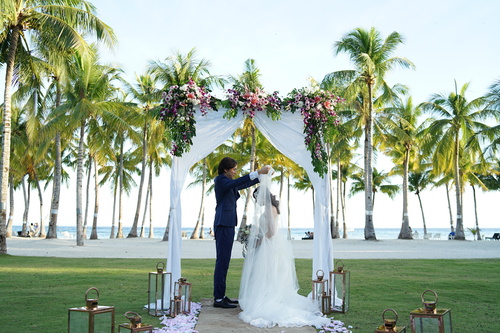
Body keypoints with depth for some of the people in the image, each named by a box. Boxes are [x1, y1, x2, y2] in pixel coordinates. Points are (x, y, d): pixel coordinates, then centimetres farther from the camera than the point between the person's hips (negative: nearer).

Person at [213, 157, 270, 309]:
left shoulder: (227, 181, 18)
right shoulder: (221, 180, -10)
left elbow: (244, 184, 27)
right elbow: (240, 182, -23)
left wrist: (262, 176, 20)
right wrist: (258, 172, -23)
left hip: (227, 224, 10)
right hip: (223, 224, -10)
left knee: (224, 261, 10)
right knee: (222, 261, -9)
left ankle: (220, 296, 15)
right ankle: (218, 299, -7)